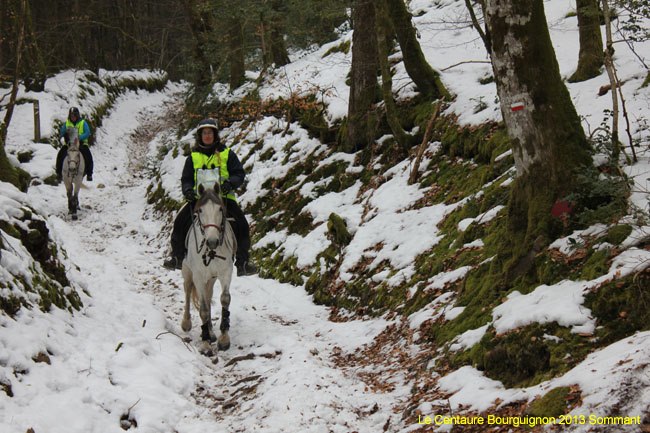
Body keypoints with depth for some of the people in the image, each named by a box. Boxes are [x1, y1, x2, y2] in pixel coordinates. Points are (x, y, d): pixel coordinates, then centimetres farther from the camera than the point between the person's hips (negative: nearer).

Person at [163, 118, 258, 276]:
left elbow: (239, 173, 3)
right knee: (180, 220, -16)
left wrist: (230, 183, -18)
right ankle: (177, 257, 1)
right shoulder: (193, 156, 12)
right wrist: (187, 190, -9)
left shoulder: (226, 153, 7)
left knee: (241, 224, -20)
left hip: (224, 197, -1)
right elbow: (186, 178, 14)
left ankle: (243, 262, -12)